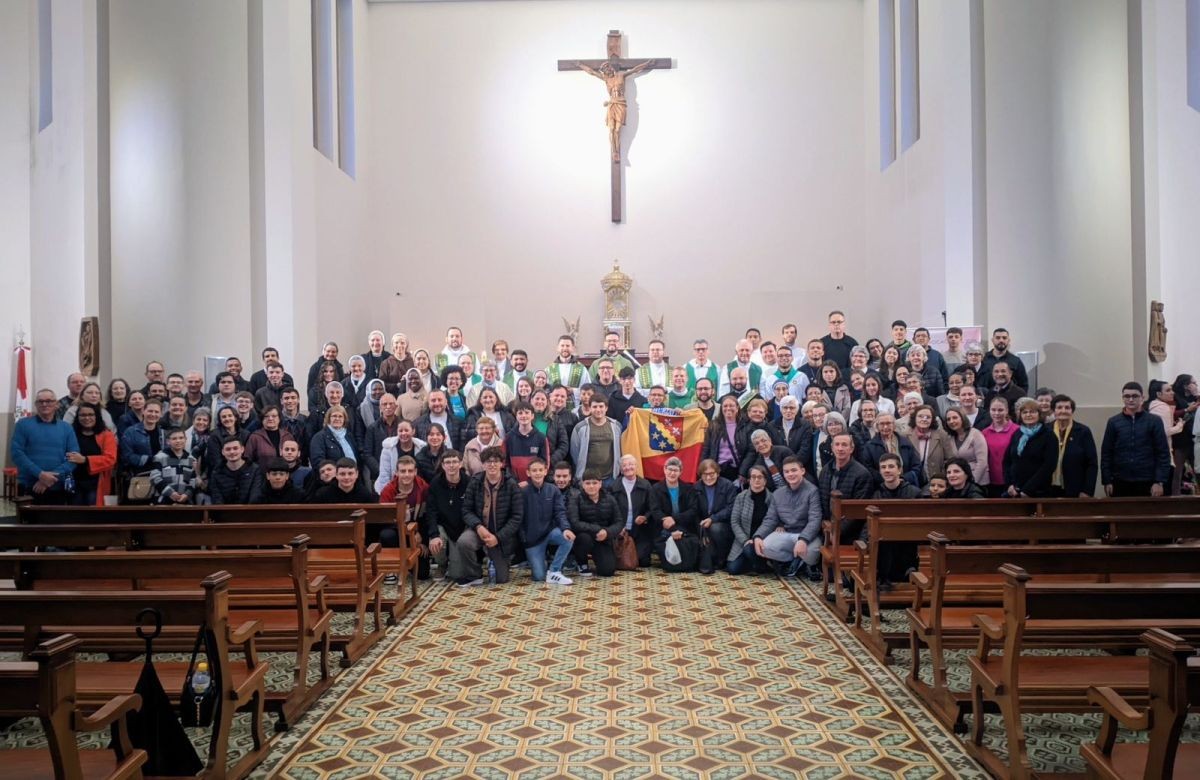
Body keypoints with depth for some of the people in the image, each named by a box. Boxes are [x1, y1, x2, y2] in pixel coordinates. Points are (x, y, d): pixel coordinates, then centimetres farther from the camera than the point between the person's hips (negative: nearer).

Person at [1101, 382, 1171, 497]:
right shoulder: (1113, 422, 5)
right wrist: (1107, 481, -1)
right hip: (1120, 483, 1)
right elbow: (1106, 453, 5)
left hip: (1147, 483, -1)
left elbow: (1163, 453, -1)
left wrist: (1160, 482, -8)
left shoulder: (1154, 421, 2)